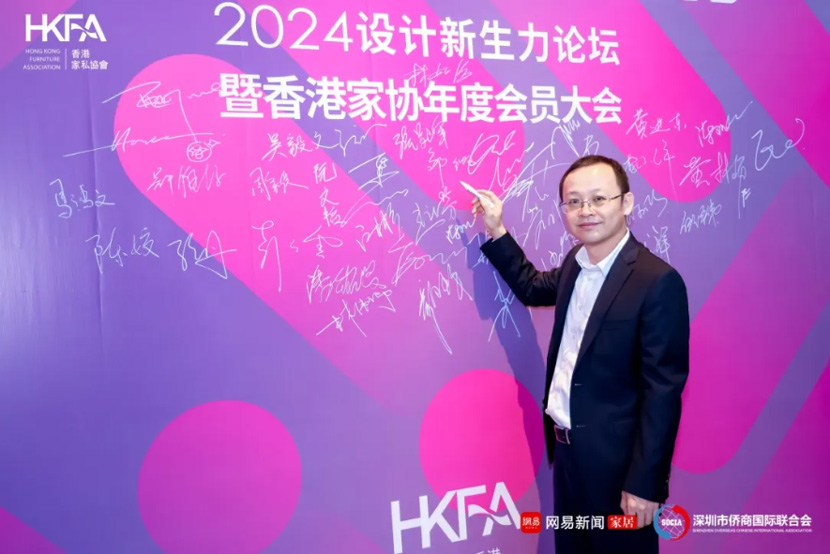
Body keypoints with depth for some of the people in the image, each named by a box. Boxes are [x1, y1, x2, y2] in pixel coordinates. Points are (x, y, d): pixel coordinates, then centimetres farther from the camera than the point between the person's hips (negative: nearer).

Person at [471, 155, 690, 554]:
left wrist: (646, 483, -17)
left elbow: (663, 389, -19)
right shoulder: (576, 263, 3)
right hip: (566, 447, 7)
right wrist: (495, 232, 13)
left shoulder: (657, 281, -20)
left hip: (615, 458, -7)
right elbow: (533, 288, 23)